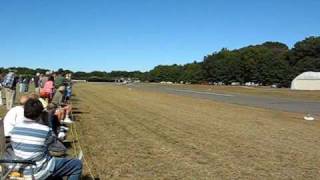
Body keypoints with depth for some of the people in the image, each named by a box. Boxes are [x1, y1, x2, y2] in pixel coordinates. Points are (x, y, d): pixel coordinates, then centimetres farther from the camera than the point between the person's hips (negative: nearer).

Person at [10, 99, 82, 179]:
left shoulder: (15, 129, -5)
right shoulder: (45, 130, -23)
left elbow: (15, 150, 9)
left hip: (25, 171, 7)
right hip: (40, 172, -7)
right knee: (77, 164, 3)